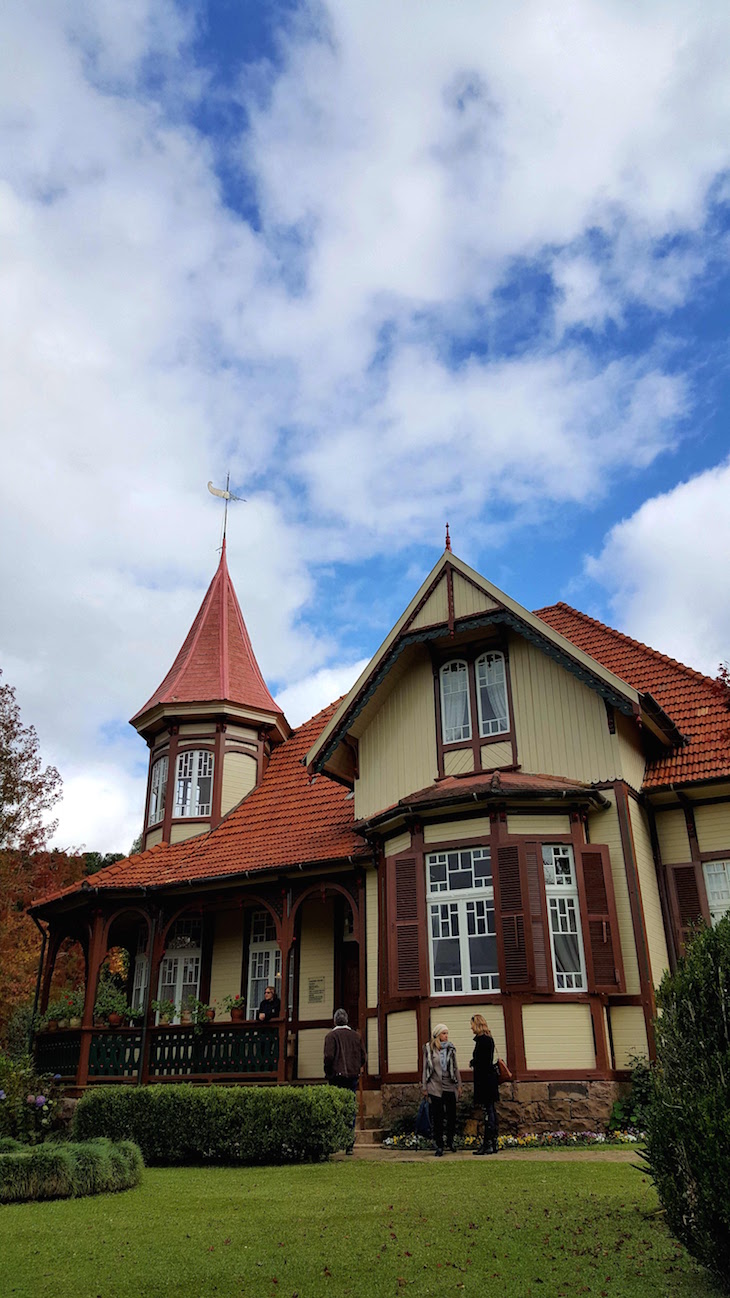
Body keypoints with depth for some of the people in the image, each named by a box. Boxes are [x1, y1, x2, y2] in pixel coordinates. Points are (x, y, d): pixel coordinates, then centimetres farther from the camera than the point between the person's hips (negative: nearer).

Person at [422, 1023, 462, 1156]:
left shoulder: (450, 1048, 5)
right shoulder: (429, 1048, -2)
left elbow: (455, 1067, 10)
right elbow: (425, 1068, 3)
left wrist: (459, 1085, 8)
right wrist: (425, 1087, 2)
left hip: (450, 1086, 2)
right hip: (435, 1087, -2)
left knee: (451, 1115, 5)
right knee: (437, 1118, 2)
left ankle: (450, 1142, 23)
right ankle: (439, 1146, 9)